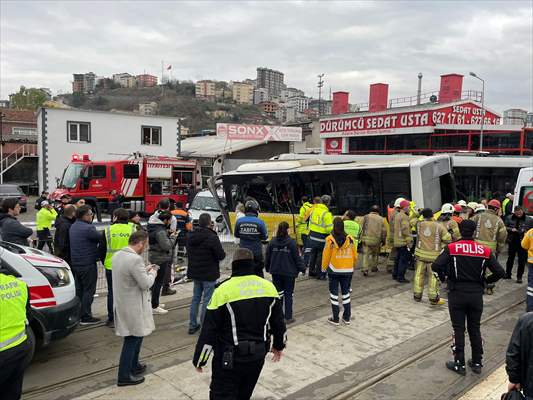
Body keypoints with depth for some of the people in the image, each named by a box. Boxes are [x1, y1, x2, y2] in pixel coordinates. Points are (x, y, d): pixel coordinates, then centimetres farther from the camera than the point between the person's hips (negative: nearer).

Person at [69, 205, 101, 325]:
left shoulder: (73, 227, 10)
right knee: (88, 290, 0)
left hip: (75, 263, 9)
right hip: (88, 264, -9)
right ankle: (86, 317, 4)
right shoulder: (88, 228, -21)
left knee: (79, 289, 17)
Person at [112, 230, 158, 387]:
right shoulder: (135, 259, -26)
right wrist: (152, 272, -3)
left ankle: (134, 365, 37)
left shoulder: (117, 255, 3)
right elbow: (145, 284, -20)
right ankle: (124, 376, 15)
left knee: (136, 336, 23)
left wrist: (145, 270, 12)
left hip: (122, 303, 9)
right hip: (133, 307, -9)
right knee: (132, 340, 4)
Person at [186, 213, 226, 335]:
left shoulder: (190, 236, 3)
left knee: (195, 298, 18)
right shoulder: (212, 237, -21)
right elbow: (221, 255, -17)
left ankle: (192, 325, 23)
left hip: (194, 272, 7)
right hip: (209, 274, -7)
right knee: (207, 300, 3)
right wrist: (223, 254, 2)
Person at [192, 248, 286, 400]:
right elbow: (278, 322, 8)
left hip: (230, 357, -5)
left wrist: (199, 359, -1)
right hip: (258, 354, 5)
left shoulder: (224, 289, -16)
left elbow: (209, 330, -13)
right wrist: (279, 345, 25)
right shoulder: (269, 286, -3)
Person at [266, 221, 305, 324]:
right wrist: (302, 268, 4)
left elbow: (267, 257, 6)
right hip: (289, 273, -3)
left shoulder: (272, 242, -2)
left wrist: (268, 268, 21)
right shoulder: (291, 242, -12)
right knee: (288, 294, 6)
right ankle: (288, 317, 9)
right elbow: (297, 257, -8)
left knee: (278, 294, 13)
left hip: (275, 272, 3)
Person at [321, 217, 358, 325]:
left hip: (334, 270, -3)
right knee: (346, 293, 15)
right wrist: (352, 266, 19)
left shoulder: (330, 240, -14)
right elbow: (355, 256, 2)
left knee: (334, 294, 8)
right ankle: (347, 317, 21)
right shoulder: (351, 240, -5)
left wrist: (324, 268, 7)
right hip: (348, 271, 3)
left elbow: (326, 255, -8)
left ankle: (335, 319, 12)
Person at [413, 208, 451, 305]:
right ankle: (433, 298, 9)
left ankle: (417, 295, 21)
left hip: (421, 253, 3)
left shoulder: (419, 224, -7)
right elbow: (448, 239, -6)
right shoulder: (439, 226, -11)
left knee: (419, 274, 12)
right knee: (433, 276, 5)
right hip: (434, 255, -3)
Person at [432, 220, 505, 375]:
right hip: (476, 294, 2)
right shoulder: (485, 251, -3)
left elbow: (436, 266, -20)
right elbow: (500, 272, -6)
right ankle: (477, 363, 25)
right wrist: (486, 280, 11)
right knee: (475, 329, 16)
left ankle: (459, 364, 14)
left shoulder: (451, 248, -10)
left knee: (458, 329, 7)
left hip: (457, 294, -2)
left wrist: (443, 277, 0)